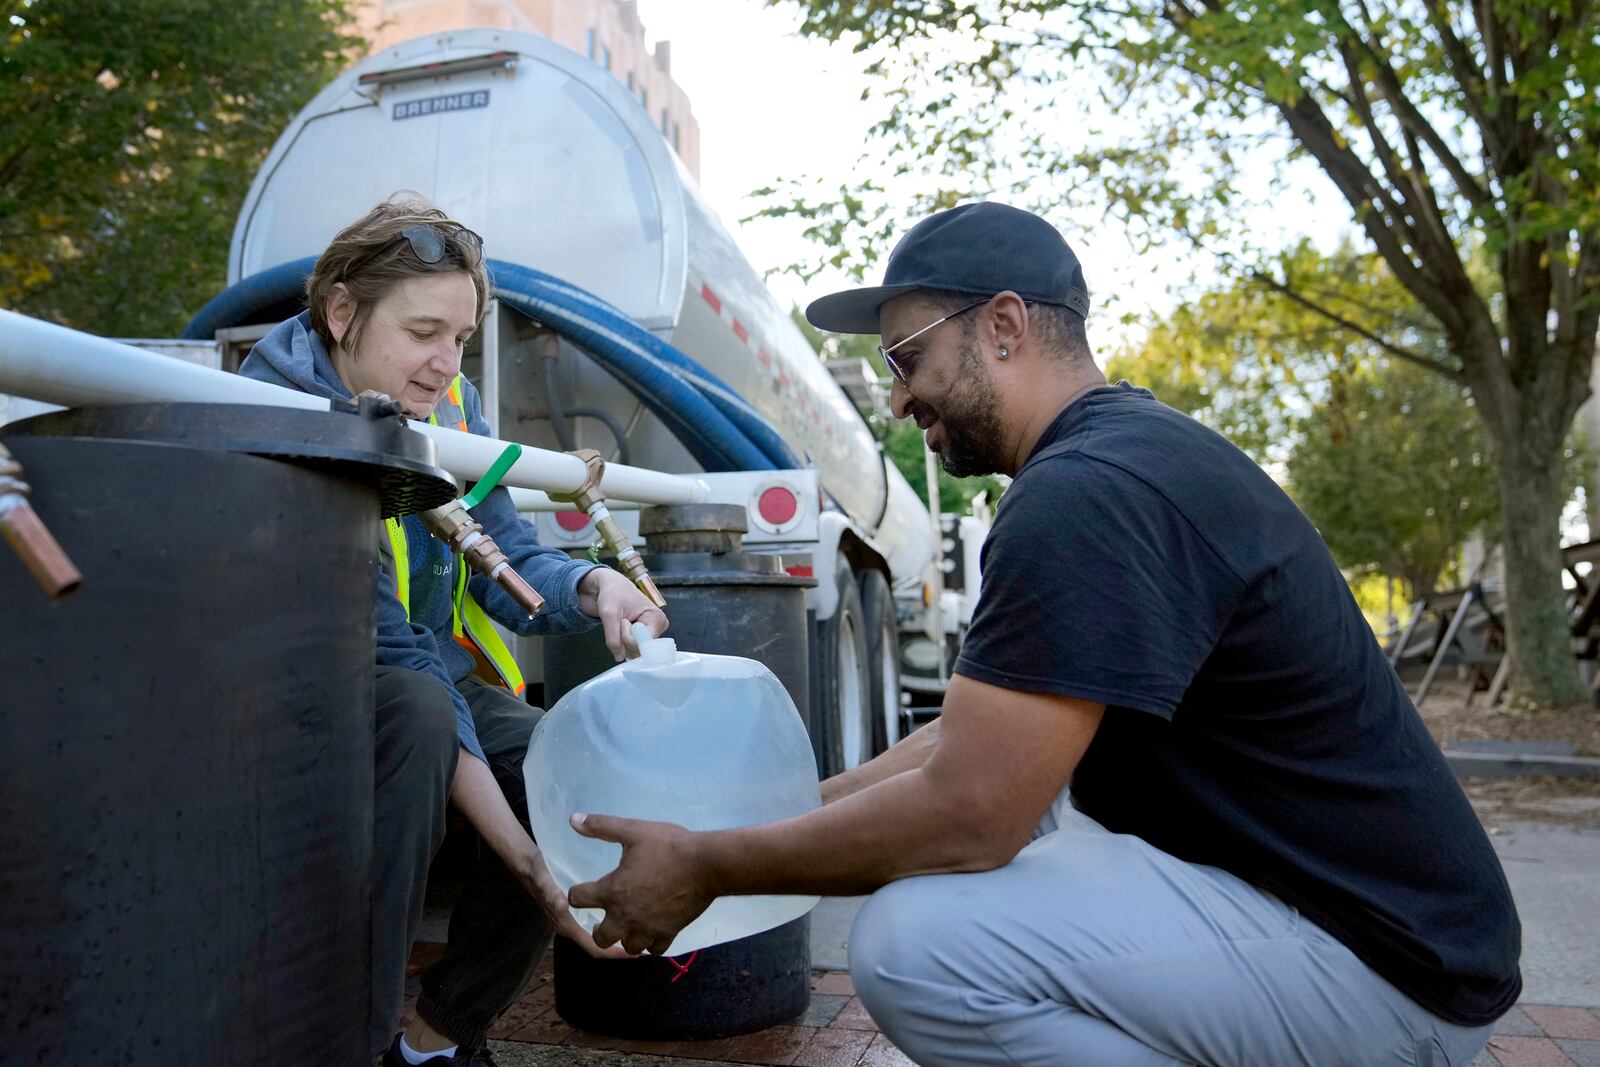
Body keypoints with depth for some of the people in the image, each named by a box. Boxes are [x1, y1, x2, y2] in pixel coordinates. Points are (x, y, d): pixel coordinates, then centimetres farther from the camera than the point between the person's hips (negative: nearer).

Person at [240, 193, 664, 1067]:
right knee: (416, 714, -37)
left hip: (433, 681, 7)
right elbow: (387, 645, -32)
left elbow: (505, 554, -4)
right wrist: (528, 862, -35)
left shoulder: (447, 403, -2)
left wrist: (592, 588, -31)